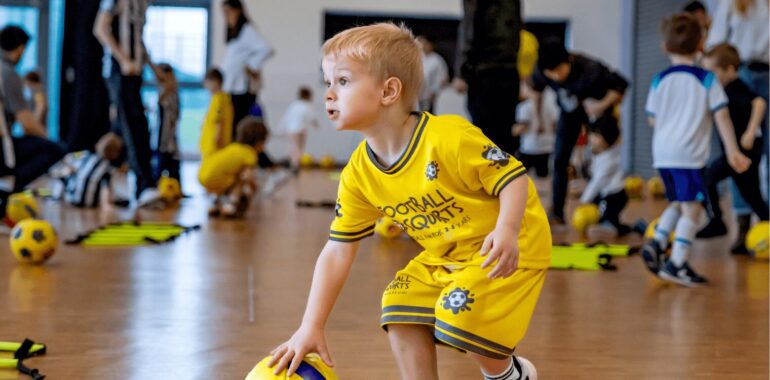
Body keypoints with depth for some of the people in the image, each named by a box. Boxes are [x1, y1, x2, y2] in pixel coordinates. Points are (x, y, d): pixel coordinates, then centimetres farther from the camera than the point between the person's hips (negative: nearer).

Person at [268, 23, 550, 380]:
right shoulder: (358, 173, -8)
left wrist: (506, 231, -43)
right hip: (445, 259, 7)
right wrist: (310, 327, -9)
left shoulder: (448, 137, -29)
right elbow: (337, 251, -4)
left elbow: (514, 178, -23)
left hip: (510, 251, -7)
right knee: (400, 310, -4)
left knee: (457, 314, -22)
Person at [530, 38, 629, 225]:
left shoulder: (589, 69, -38)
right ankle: (557, 213, 2)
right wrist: (536, 115, 6)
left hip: (595, 110, -3)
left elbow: (620, 84, -25)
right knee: (560, 160, -3)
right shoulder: (541, 73, -26)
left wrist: (603, 105, -36)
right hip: (569, 112, 3)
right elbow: (536, 87, 0)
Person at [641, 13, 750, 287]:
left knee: (677, 203, 23)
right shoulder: (707, 80, -2)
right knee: (691, 208, -3)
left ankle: (657, 243, 7)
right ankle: (677, 264, -10)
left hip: (662, 153, 5)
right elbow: (721, 115, -8)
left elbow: (653, 119, 12)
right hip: (690, 154, -5)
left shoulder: (659, 80, 7)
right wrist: (732, 151, -8)